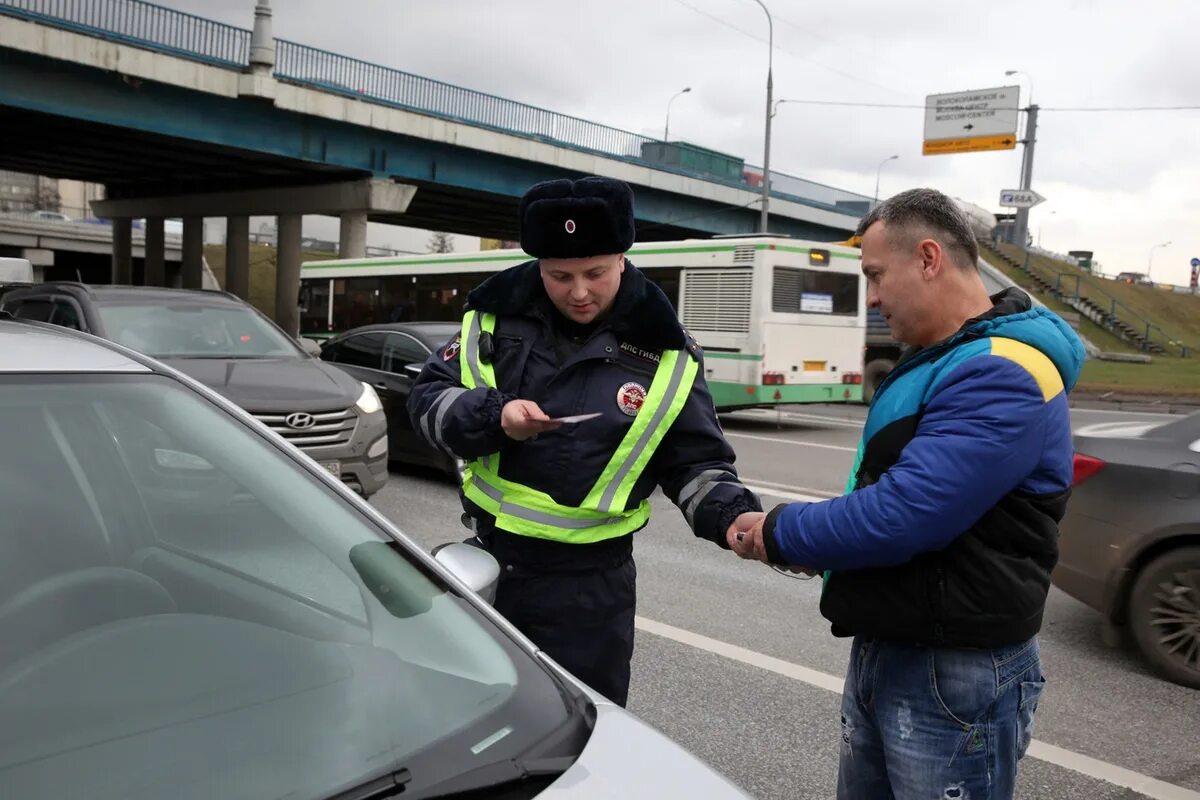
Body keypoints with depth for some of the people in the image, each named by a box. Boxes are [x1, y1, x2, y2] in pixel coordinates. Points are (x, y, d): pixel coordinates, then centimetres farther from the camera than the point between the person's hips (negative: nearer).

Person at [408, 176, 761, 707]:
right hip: (487, 560, 3)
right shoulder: (499, 313, -5)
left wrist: (733, 515, -21)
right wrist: (492, 417, -20)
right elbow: (427, 398, -1)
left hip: (587, 583, -2)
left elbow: (696, 463, -1)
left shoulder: (663, 353, -8)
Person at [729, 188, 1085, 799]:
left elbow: (900, 517, -29)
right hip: (880, 652, 9)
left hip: (955, 677, -9)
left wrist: (779, 533, -14)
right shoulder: (931, 361, 12)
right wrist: (813, 542, 1)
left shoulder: (1001, 378, -22)